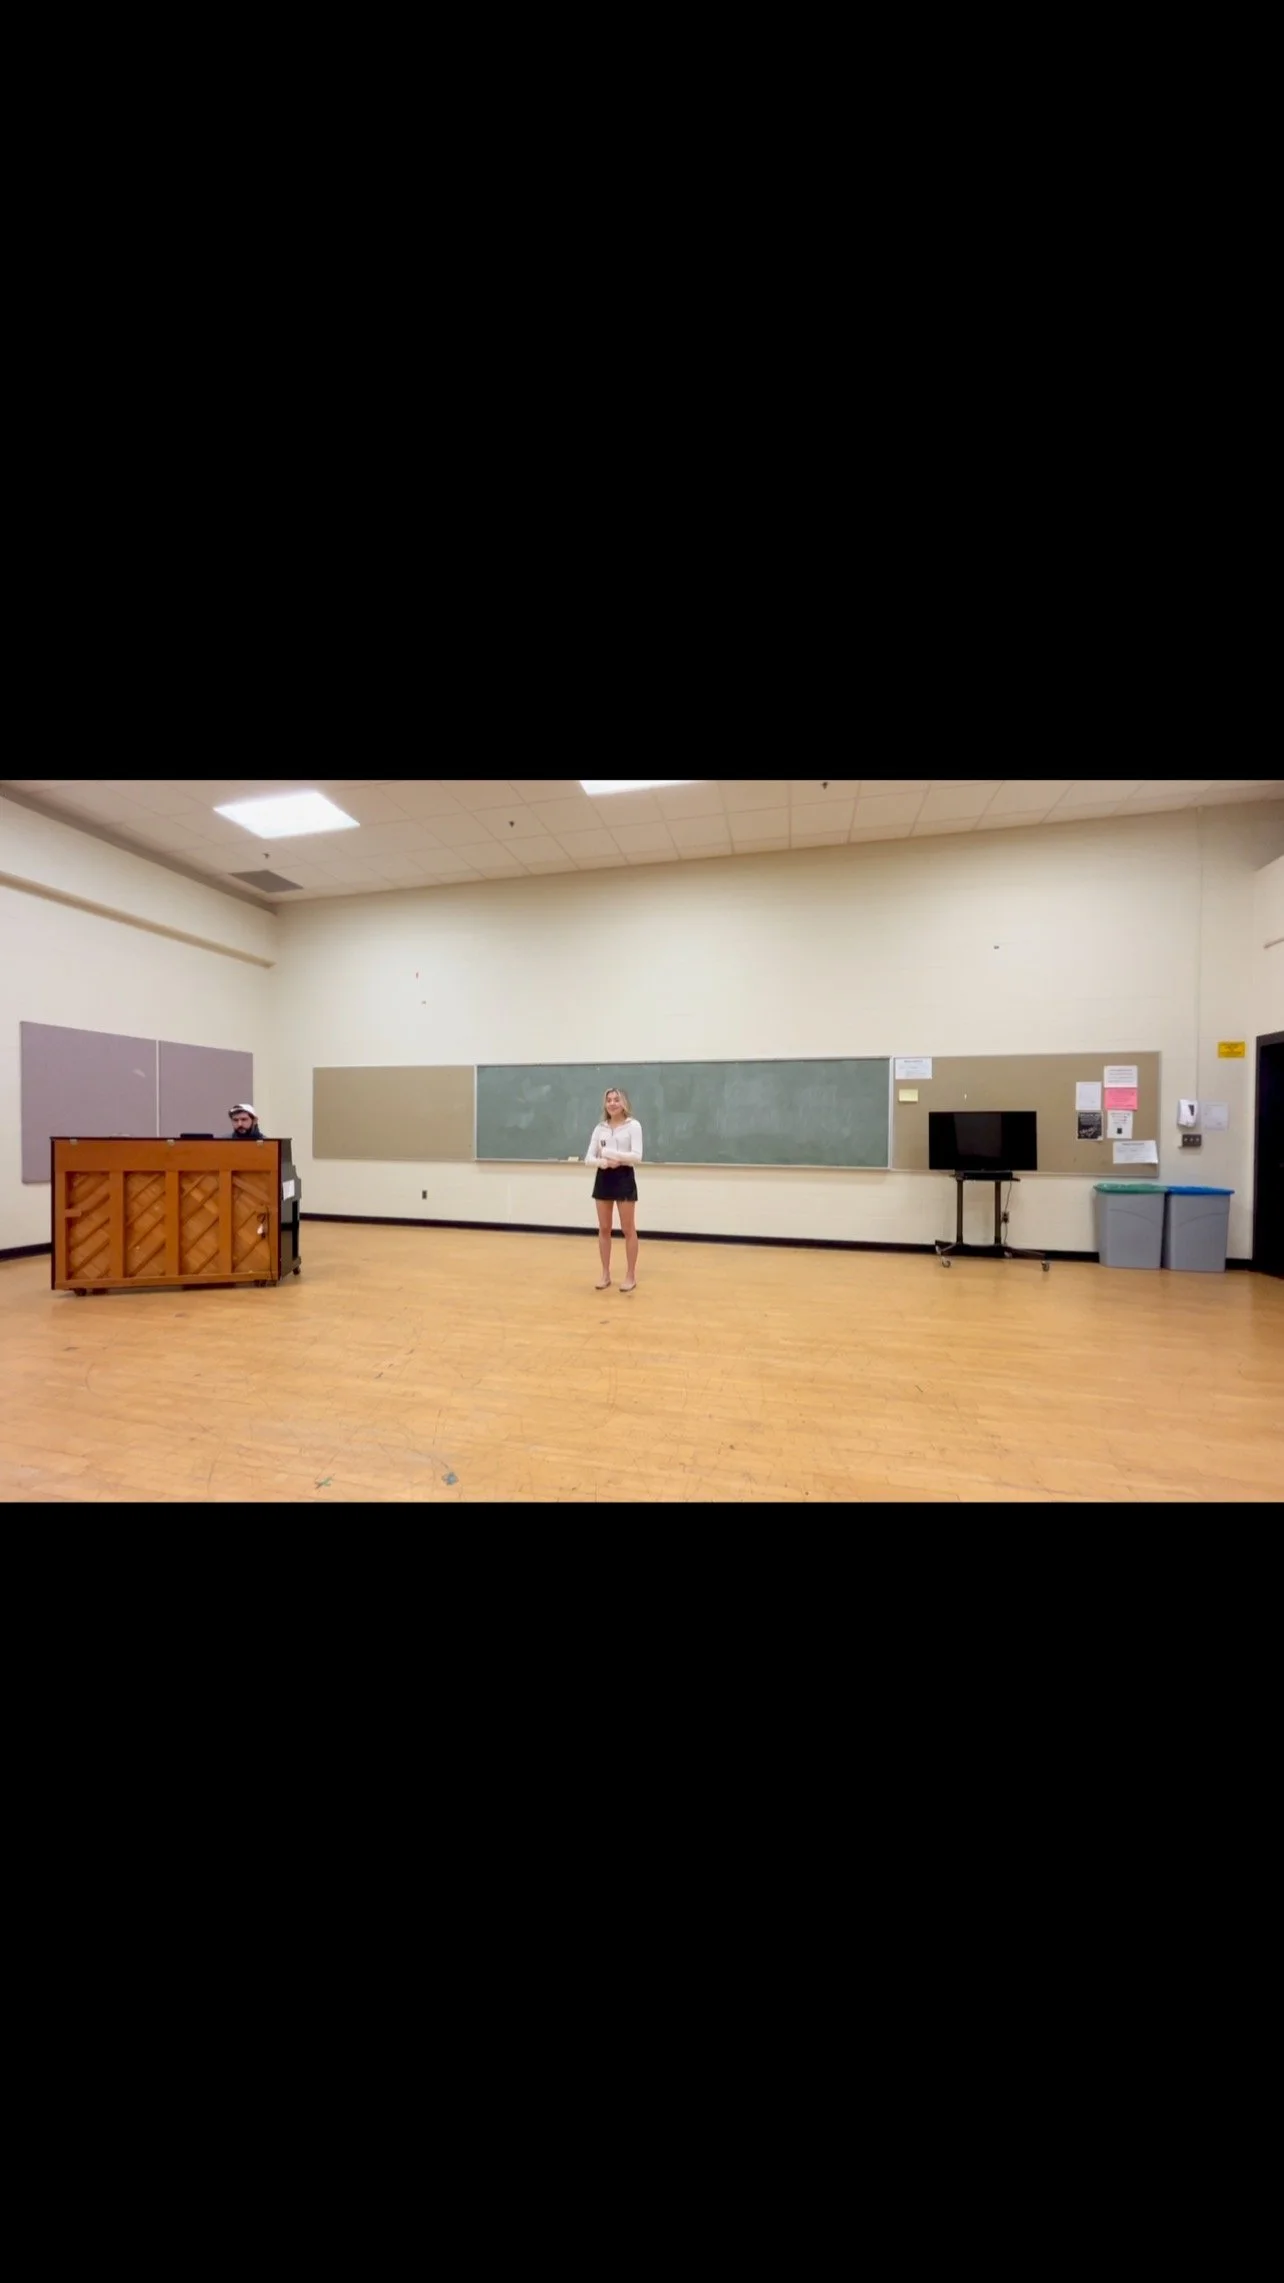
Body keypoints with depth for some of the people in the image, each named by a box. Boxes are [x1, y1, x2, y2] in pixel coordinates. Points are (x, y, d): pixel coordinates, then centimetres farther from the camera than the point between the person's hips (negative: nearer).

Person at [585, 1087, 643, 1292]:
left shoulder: (633, 1126, -4)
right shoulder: (600, 1128, 7)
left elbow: (637, 1156, -14)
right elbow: (589, 1158, 3)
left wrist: (611, 1153, -19)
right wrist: (604, 1162, -18)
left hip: (624, 1177, -4)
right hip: (604, 1178, 4)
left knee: (628, 1229, 3)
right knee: (604, 1229, 10)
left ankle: (631, 1275, 14)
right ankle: (605, 1274, 21)